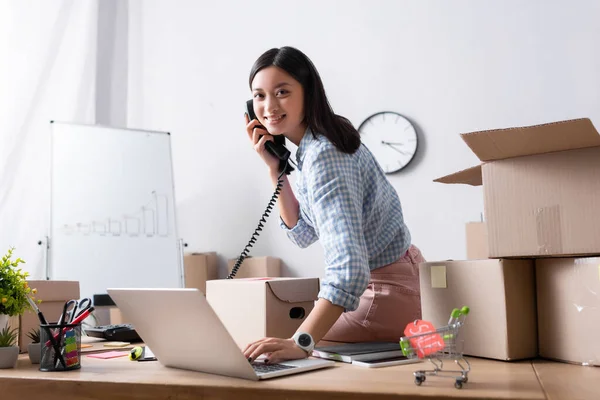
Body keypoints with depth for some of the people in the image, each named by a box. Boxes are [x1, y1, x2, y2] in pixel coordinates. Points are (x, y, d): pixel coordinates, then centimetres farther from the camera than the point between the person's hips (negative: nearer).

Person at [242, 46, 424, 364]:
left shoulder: (323, 156, -27)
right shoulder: (319, 143, 4)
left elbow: (350, 267, -38)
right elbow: (303, 234, 8)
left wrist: (300, 343, -46)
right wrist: (274, 169, -3)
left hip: (388, 290, -10)